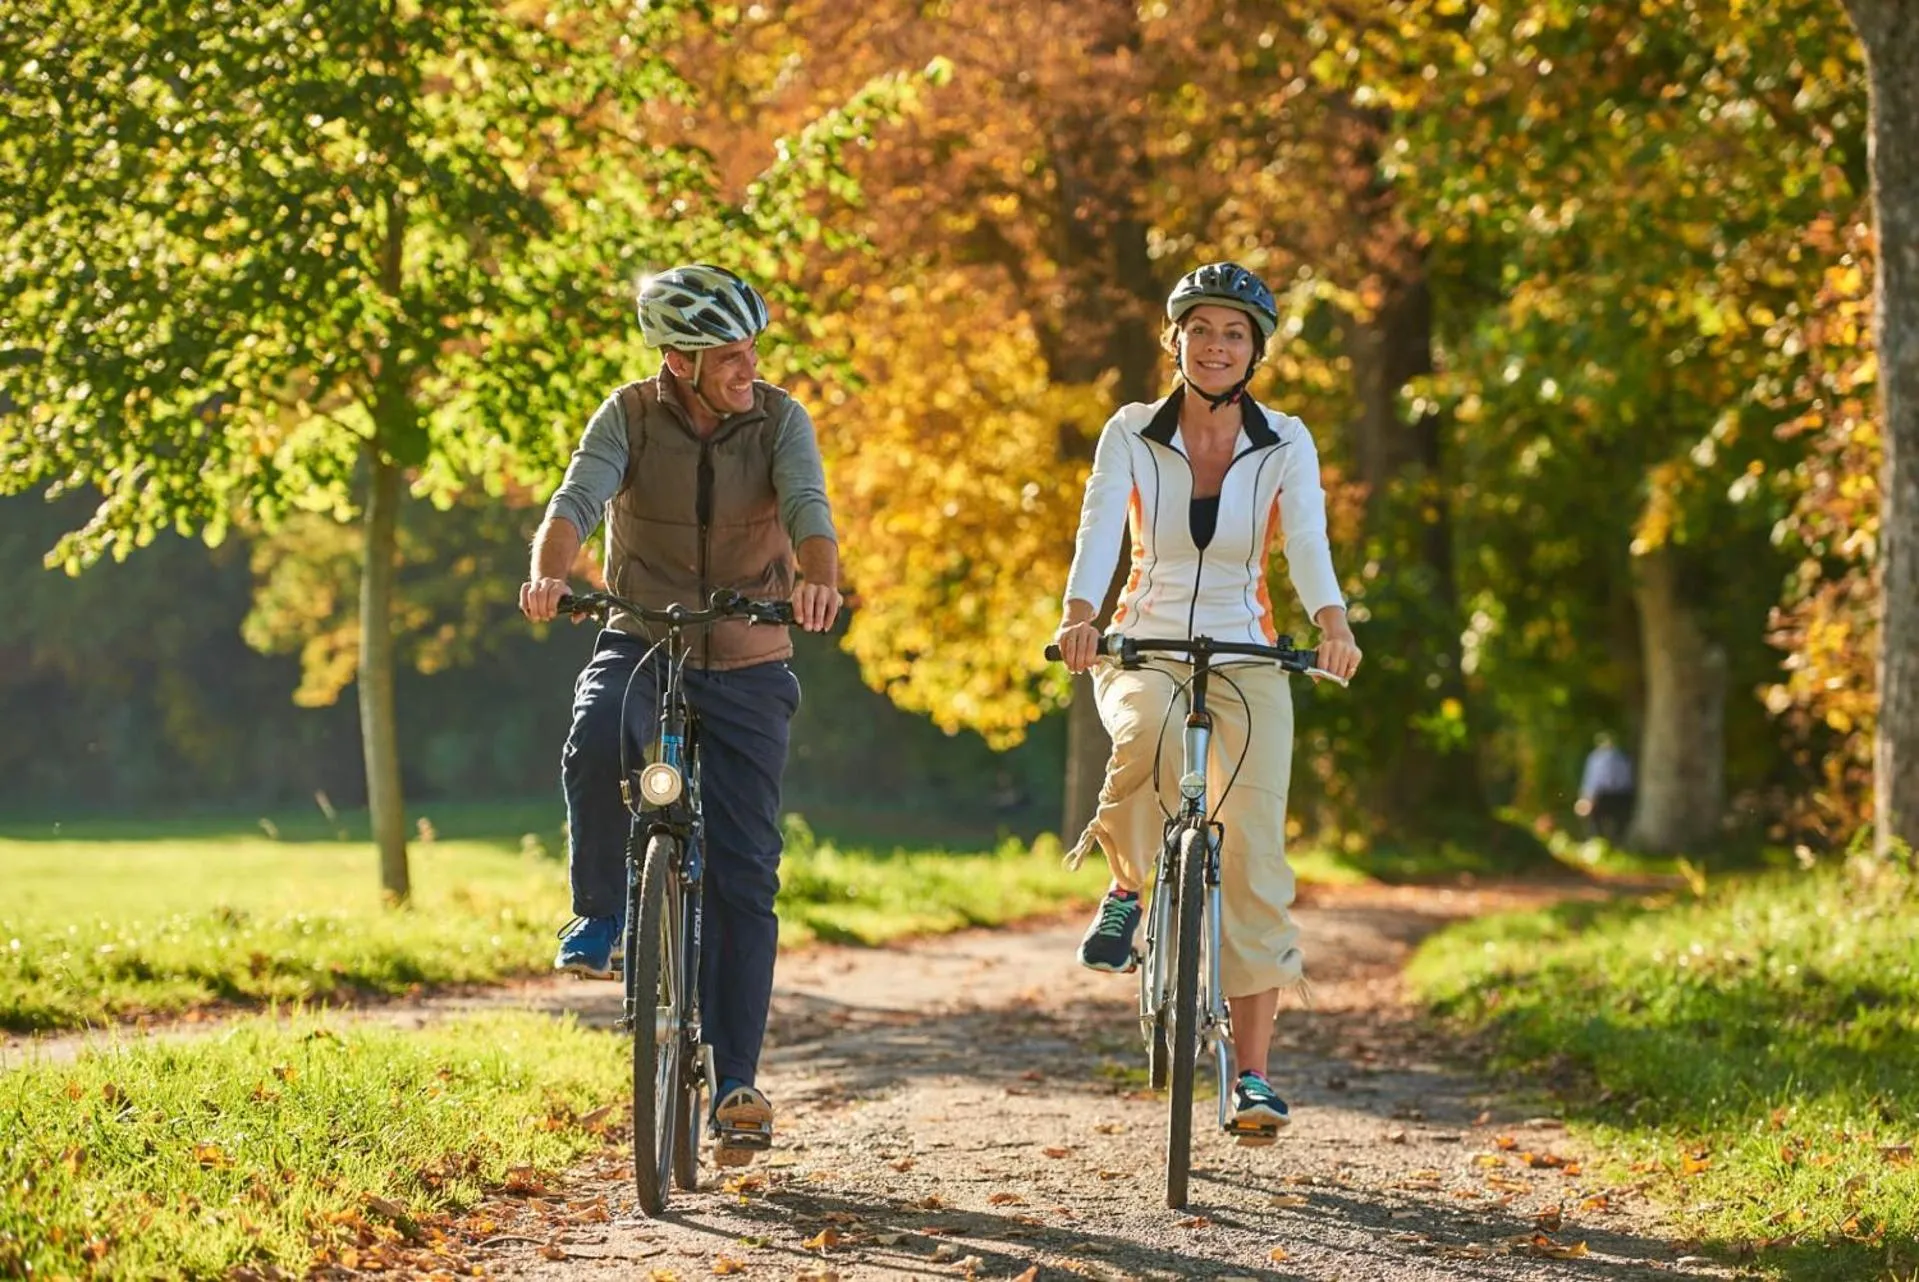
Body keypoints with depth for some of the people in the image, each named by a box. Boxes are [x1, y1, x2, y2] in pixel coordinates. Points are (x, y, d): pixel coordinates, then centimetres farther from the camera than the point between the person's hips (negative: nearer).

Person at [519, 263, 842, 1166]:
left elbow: (807, 509, -22)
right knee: (597, 741, -36)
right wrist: (548, 574, -43)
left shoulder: (779, 420, -7)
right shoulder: (630, 415, -7)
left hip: (747, 665, 0)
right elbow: (578, 499, -21)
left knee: (744, 876, -4)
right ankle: (600, 915, -13)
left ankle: (733, 1080, 2)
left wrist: (817, 579, -45)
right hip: (643, 643, 0)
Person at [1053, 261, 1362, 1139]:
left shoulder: (1285, 444, -1)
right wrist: (1079, 615, -37)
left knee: (1254, 855, -11)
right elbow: (1099, 526, -17)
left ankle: (1252, 1071, -5)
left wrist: (1332, 622, -37)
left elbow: (1307, 540, -17)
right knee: (1148, 734, -38)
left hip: (1244, 657, 1)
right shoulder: (1132, 434, -1)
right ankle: (1127, 886, -10)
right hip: (1143, 647, -1)